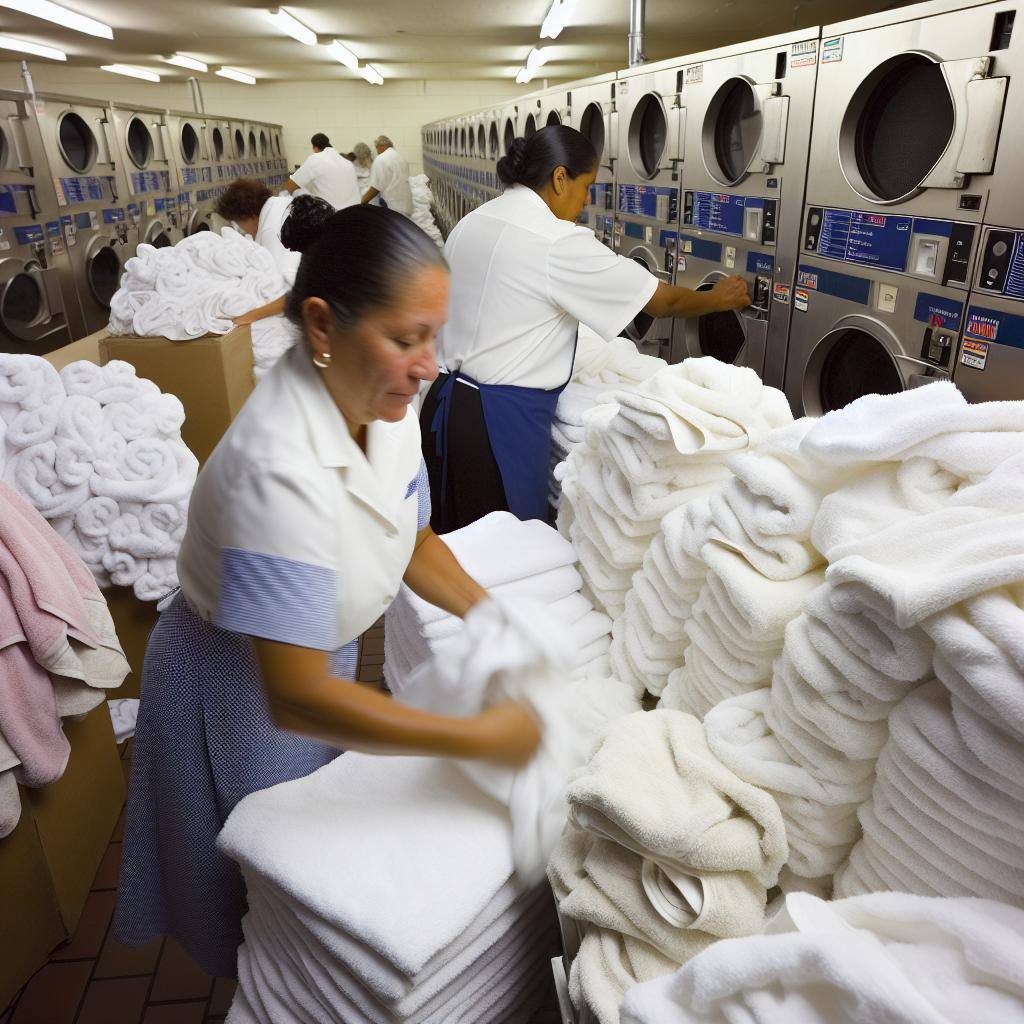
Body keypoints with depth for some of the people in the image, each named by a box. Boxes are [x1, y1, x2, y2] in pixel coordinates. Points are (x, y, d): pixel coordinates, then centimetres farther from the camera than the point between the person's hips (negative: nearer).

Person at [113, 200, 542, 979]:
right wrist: (480, 739, -33)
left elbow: (414, 541, 0)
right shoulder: (280, 469, -39)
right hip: (240, 689, -7)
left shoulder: (386, 404, -16)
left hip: (322, 652, 7)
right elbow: (295, 697, -37)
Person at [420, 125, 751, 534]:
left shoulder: (472, 223, 9)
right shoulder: (558, 242, -15)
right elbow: (661, 300, -7)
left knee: (455, 540, 20)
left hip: (447, 400, 9)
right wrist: (719, 299, 10)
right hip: (501, 417, -8)